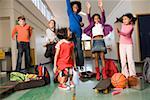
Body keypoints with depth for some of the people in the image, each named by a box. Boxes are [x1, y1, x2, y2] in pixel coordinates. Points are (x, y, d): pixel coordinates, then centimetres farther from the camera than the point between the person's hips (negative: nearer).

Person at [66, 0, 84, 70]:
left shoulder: (79, 17, 20)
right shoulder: (70, 13, 14)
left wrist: (82, 24, 6)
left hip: (78, 33, 2)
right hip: (72, 33, -1)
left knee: (79, 49, -4)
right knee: (73, 49, -3)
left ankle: (81, 65, -5)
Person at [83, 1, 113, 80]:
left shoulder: (101, 24, 14)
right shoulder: (92, 25, 16)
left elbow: (103, 16, 1)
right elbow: (89, 17, 4)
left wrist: (101, 7, -12)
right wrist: (88, 8, -8)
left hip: (101, 40, -1)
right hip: (95, 41, 1)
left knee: (102, 57, -5)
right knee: (96, 58, -2)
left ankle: (104, 73, -7)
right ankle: (97, 73, -1)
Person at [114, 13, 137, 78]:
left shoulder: (131, 26, -11)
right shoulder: (122, 25, 3)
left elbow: (126, 33, -30)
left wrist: (119, 32, -44)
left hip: (129, 44, -4)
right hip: (122, 44, 4)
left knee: (130, 59, -7)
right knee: (123, 60, 3)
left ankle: (132, 74, 1)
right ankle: (125, 74, 9)